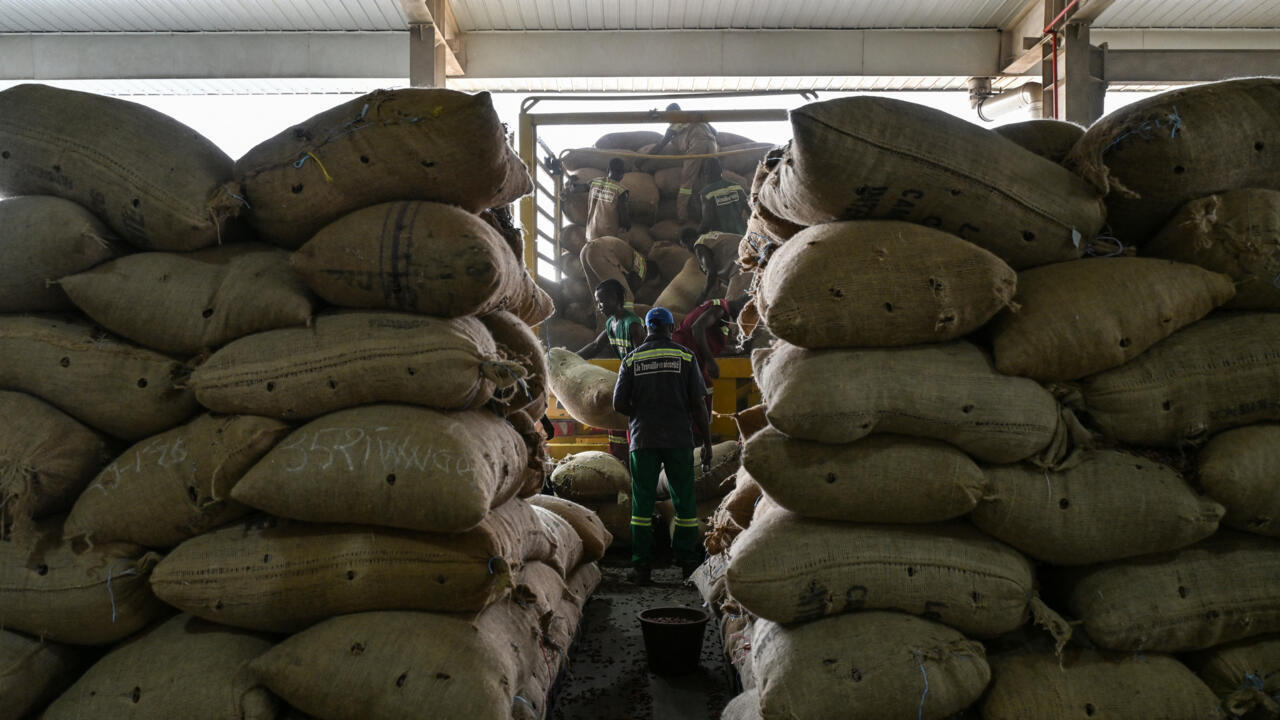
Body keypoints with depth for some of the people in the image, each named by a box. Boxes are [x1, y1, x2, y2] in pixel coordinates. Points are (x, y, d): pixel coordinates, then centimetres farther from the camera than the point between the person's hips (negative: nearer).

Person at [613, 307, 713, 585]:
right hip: (679, 439, -1)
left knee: (642, 502, 7)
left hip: (643, 439, 1)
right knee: (684, 500, 9)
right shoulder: (684, 356, 1)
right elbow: (698, 405, -3)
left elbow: (619, 404, -1)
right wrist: (707, 443, 3)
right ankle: (688, 562, 12)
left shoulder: (631, 359, 4)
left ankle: (641, 566, 6)